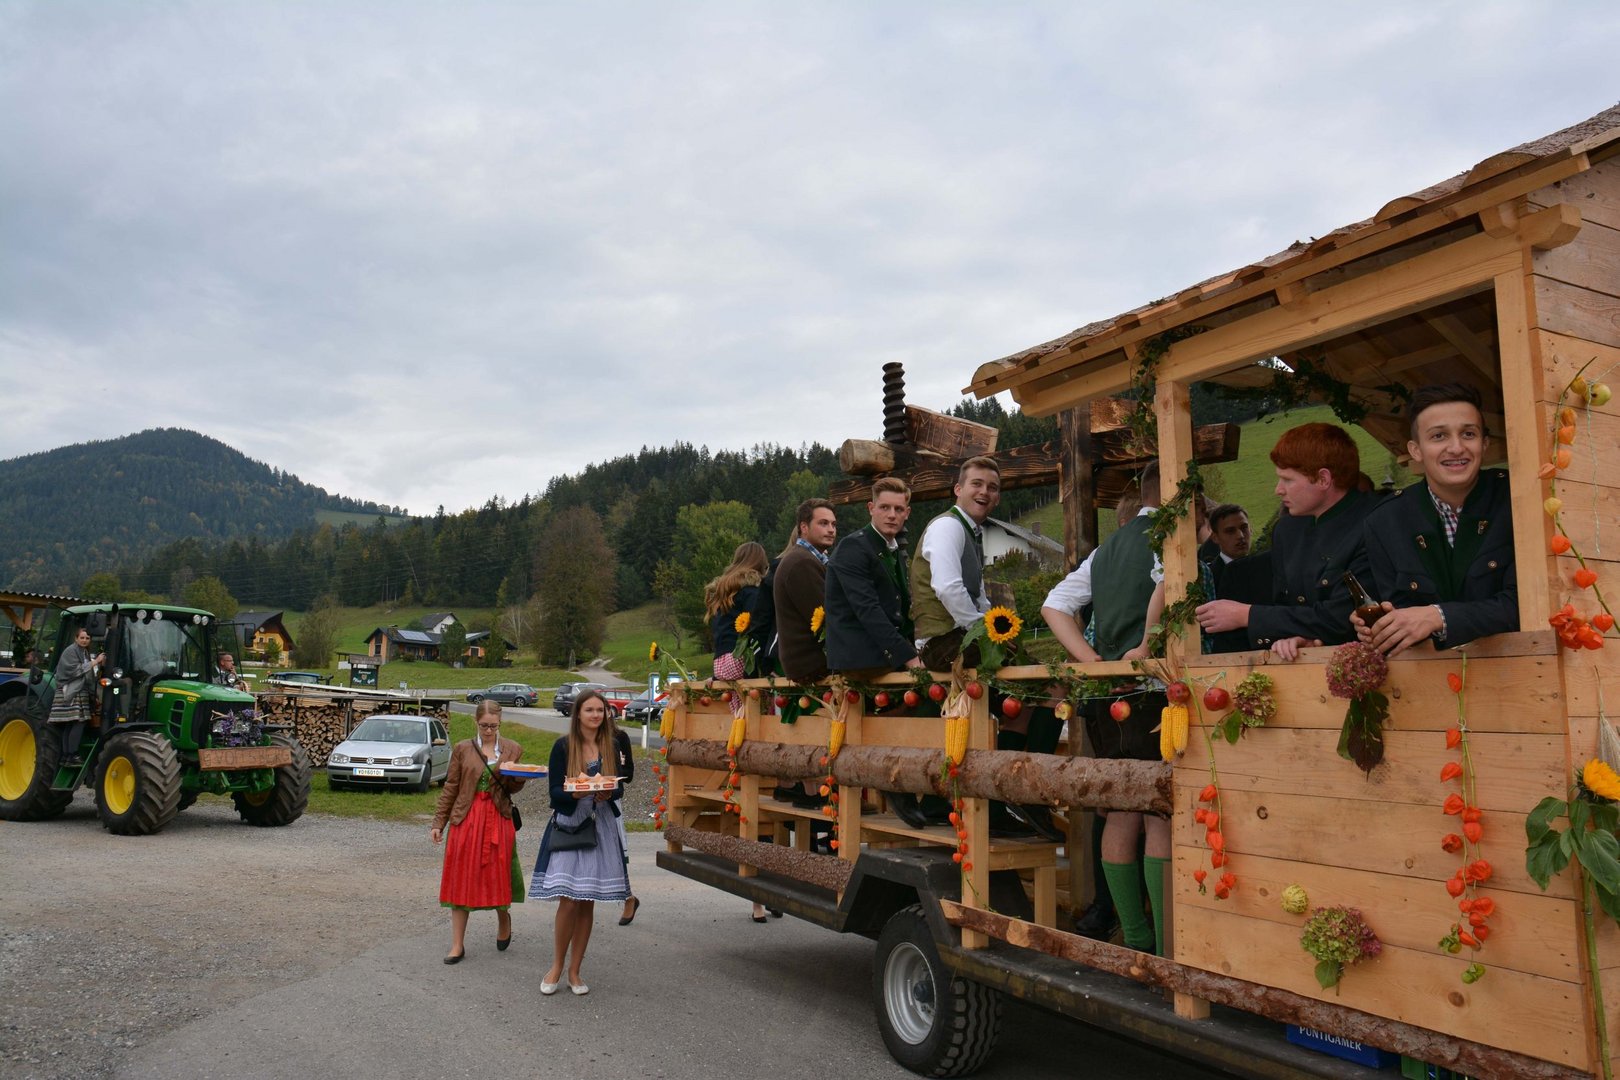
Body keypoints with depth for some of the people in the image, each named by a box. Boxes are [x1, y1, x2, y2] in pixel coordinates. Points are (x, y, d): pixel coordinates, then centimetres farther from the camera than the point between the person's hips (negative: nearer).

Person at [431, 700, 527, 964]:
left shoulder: (512, 750, 4)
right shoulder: (463, 749, 3)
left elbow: (514, 788, 3)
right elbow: (450, 788, 5)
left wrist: (520, 777, -20)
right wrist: (438, 823, 3)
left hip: (498, 820, 0)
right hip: (466, 819, 0)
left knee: (498, 875, 5)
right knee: (460, 880, 2)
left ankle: (504, 920, 34)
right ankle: (457, 945, 10)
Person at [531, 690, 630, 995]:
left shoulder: (610, 747, 7)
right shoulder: (563, 746, -4)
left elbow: (619, 789, 8)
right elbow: (555, 793, -6)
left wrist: (607, 793, -14)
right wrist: (576, 792, -26)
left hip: (600, 828, 3)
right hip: (568, 825, -3)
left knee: (588, 902, 6)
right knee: (569, 900, -10)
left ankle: (574, 972, 18)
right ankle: (556, 967, 11)